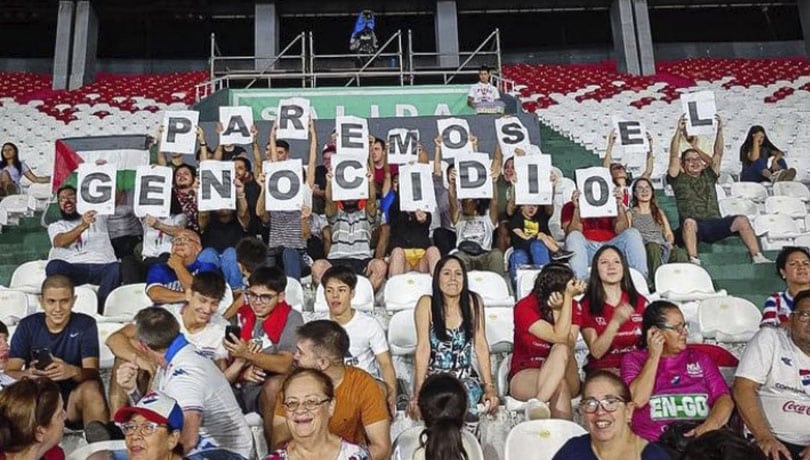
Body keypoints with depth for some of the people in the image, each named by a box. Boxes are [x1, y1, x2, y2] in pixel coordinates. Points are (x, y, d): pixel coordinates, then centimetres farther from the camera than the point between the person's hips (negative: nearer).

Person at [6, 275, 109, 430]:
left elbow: (92, 372, -14)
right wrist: (28, 374, -32)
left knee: (91, 388, -33)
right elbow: (10, 371, -7)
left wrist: (73, 371, -38)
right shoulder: (28, 325, 0)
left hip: (74, 397, -1)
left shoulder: (85, 324, -4)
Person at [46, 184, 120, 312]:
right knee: (54, 266, -35)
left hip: (102, 266, 0)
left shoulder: (97, 215, 29)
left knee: (116, 269, -36)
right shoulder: (55, 226, 23)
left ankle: (100, 313, -33)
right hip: (73, 267, 0)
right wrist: (82, 226, -19)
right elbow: (61, 241, -1)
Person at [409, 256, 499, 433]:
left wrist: (489, 387, -8)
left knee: (466, 397, -31)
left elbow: (480, 345, -2)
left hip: (466, 377, 1)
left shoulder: (473, 302, 0)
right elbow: (423, 348, -11)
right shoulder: (426, 304, -6)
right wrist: (418, 392, -18)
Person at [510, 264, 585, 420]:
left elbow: (569, 344, -17)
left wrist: (558, 310, -23)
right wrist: (568, 297, -24)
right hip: (525, 376, -3)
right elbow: (558, 337, -25)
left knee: (561, 350, -34)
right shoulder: (524, 308, -13)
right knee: (559, 384, -39)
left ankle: (538, 404, -45)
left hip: (565, 376, 3)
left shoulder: (573, 307, 0)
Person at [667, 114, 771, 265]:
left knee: (741, 220, -20)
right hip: (693, 227, -4)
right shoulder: (679, 179, 13)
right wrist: (679, 131, -9)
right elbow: (674, 156, 0)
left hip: (715, 223, 4)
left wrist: (719, 130, 4)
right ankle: (693, 261, -46)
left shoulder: (708, 176, 24)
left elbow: (718, 154, 15)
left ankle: (757, 258, -24)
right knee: (689, 222, -38)